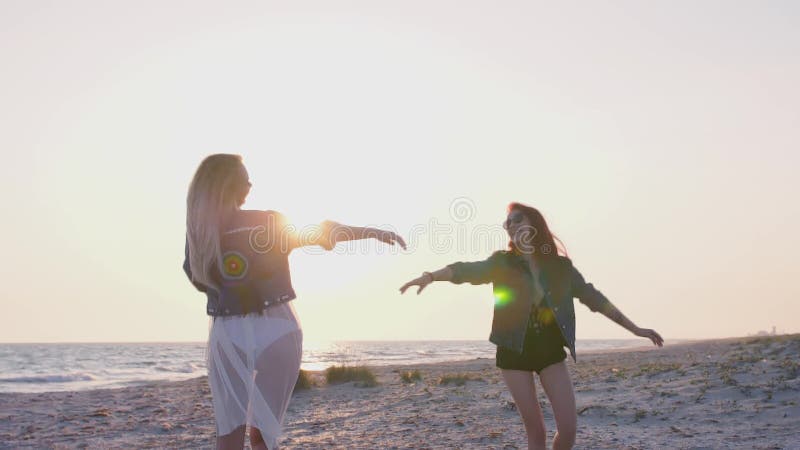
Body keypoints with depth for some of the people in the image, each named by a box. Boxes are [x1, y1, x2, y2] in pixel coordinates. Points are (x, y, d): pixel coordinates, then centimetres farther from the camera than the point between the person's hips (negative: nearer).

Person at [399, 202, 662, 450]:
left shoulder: (560, 266, 3)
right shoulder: (502, 263, -2)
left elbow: (593, 297, 8)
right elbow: (467, 270, -18)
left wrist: (634, 329, 8)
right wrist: (431, 276, -38)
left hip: (550, 350, 2)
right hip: (514, 352, -1)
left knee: (568, 428, -6)